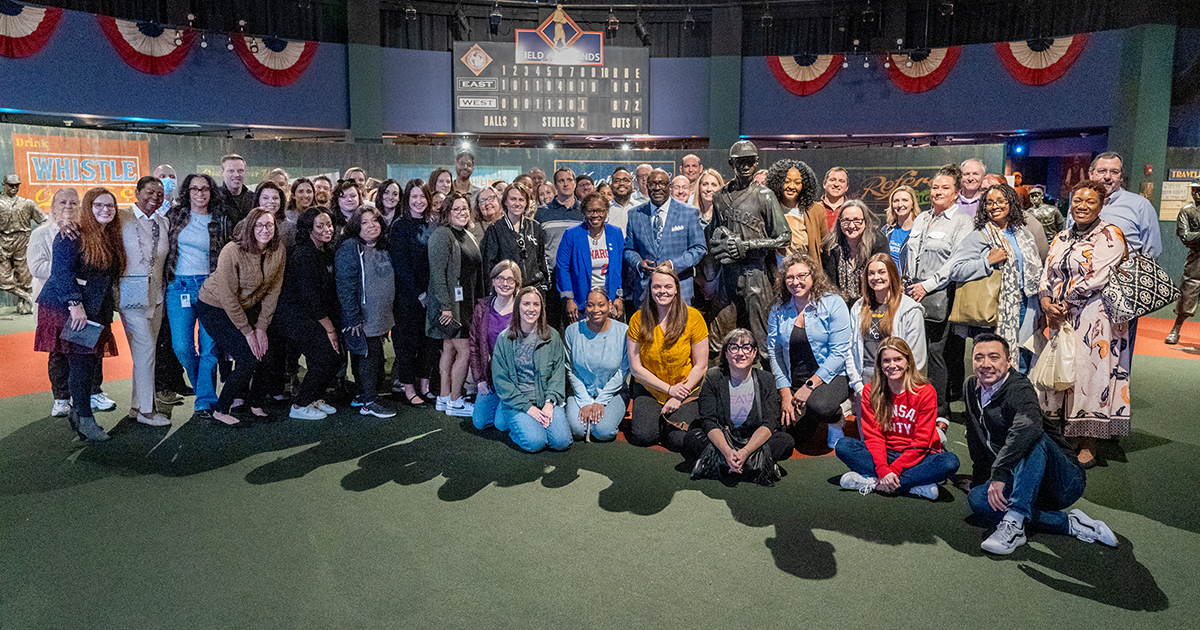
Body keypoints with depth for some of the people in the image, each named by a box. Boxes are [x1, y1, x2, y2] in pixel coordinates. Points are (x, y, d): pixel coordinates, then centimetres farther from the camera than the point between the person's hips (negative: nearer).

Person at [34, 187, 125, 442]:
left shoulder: (112, 239, 14)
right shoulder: (72, 236, -8)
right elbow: (61, 272, -15)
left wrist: (107, 311, 13)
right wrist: (75, 304, -21)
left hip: (95, 312, 7)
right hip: (67, 308, -7)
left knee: (91, 362, 6)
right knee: (81, 361, -7)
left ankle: (78, 410, 20)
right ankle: (85, 419, -1)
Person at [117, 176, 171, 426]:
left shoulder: (163, 222, 11)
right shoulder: (122, 219, -4)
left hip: (156, 292, 6)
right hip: (132, 291, -6)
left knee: (147, 350, 10)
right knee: (145, 348, -9)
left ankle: (137, 405, 20)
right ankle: (145, 409, -1)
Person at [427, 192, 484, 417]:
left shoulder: (468, 236, 14)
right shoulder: (442, 235, -13)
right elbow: (437, 273, -18)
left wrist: (478, 300, 15)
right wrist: (445, 305, -21)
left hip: (465, 303, 8)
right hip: (449, 303, -8)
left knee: (450, 349, 13)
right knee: (465, 350, -7)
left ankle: (444, 397, 21)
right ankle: (454, 402, 4)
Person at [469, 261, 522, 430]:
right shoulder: (482, 308, 4)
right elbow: (474, 347, 8)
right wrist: (480, 380, 0)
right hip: (491, 376, 4)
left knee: (502, 423, -12)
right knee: (479, 422, -1)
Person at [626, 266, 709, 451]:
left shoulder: (693, 317, -11)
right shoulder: (638, 319, -8)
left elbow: (701, 366, -8)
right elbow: (635, 367, -6)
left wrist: (679, 397, -13)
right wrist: (669, 389, -13)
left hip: (687, 390, -1)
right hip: (648, 389, 1)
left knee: (678, 440, -18)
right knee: (643, 436, -19)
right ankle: (647, 415, 15)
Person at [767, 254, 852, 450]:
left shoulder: (833, 304, -9)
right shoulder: (779, 310, 3)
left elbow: (839, 352, -13)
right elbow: (773, 351, 2)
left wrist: (810, 385, -18)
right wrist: (785, 393, -6)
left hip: (832, 376, -4)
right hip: (794, 382, 4)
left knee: (818, 405, -35)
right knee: (796, 437, -10)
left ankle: (836, 419, 1)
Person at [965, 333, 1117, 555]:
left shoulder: (1019, 390, -18)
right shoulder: (972, 389, 5)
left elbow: (1029, 426, -42)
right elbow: (977, 442, 19)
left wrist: (998, 474, -43)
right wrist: (981, 481, 21)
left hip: (1064, 481, -7)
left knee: (1033, 439, -34)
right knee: (977, 499, -20)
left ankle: (1013, 523, -40)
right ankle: (1068, 524, -15)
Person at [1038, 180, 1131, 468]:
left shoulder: (1110, 235, -3)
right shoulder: (1061, 238, 16)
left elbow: (1096, 277, -13)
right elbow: (1048, 275, 12)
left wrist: (1065, 305, -11)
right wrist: (1047, 302, -6)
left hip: (1093, 319, -6)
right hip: (1060, 319, 6)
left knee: (1088, 375, -6)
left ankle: (1088, 447, 3)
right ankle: (1068, 440, 18)